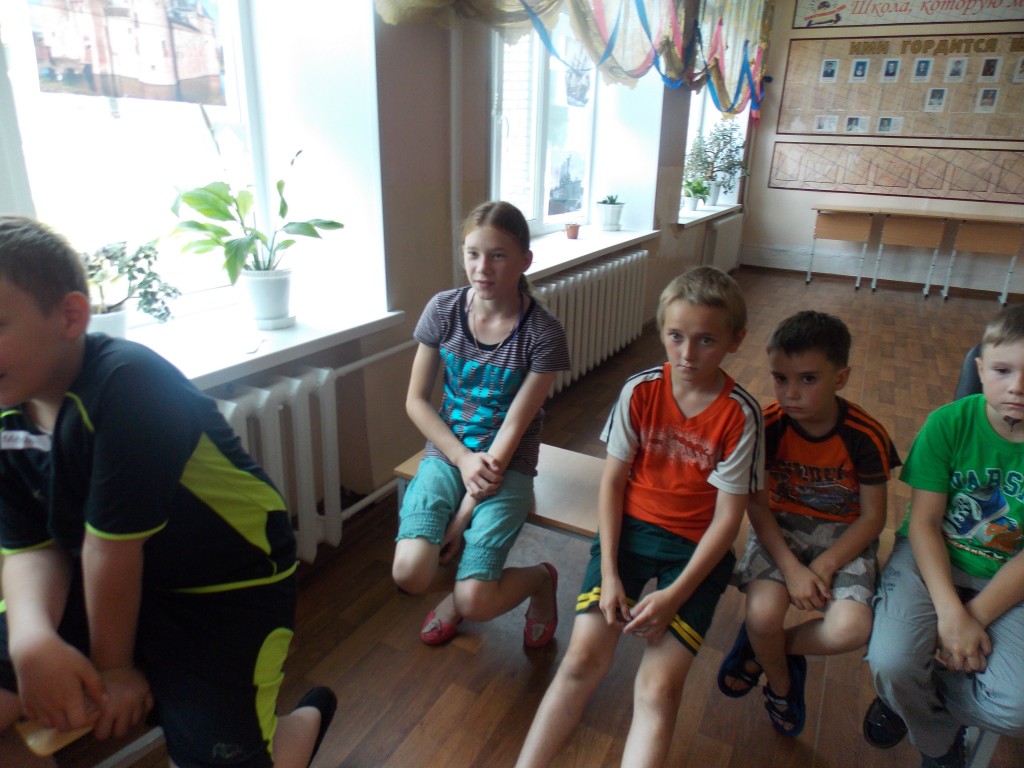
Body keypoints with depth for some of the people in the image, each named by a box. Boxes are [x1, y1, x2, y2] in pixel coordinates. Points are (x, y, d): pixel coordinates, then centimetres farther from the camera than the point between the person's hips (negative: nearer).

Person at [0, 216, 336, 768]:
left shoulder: (127, 384, -28)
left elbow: (113, 543, -21)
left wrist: (114, 665, -10)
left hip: (229, 589, -6)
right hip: (102, 584, 7)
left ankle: (304, 720, 24)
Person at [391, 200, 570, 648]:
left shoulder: (544, 334, -14)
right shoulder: (443, 310, -5)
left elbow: (514, 427, -14)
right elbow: (416, 400, 1)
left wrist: (464, 514, -15)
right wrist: (464, 460, -13)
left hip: (508, 465, -3)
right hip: (447, 453, 3)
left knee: (475, 603, -17)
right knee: (410, 573, -20)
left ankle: (540, 578, 18)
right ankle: (461, 580, 17)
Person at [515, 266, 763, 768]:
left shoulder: (740, 415, -11)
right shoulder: (641, 390, -7)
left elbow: (727, 516, -9)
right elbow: (612, 481, -3)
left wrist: (674, 595, -15)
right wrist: (609, 574, -9)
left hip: (696, 548, -1)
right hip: (629, 528, 1)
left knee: (658, 688, -15)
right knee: (583, 658, -13)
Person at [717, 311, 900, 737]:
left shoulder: (866, 436, -15)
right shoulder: (767, 426, -15)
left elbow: (872, 516, -8)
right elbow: (757, 504, -10)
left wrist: (824, 565, -17)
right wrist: (790, 566, -20)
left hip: (843, 535, 0)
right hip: (781, 527, 0)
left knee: (849, 631, -26)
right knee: (762, 615, -26)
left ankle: (761, 648, 7)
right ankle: (781, 686, 12)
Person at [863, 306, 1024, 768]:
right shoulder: (950, 423, -13)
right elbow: (923, 523, -11)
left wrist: (976, 616, -16)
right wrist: (951, 613, -20)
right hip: (931, 557, -1)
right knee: (890, 662, -25)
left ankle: (913, 694, 12)